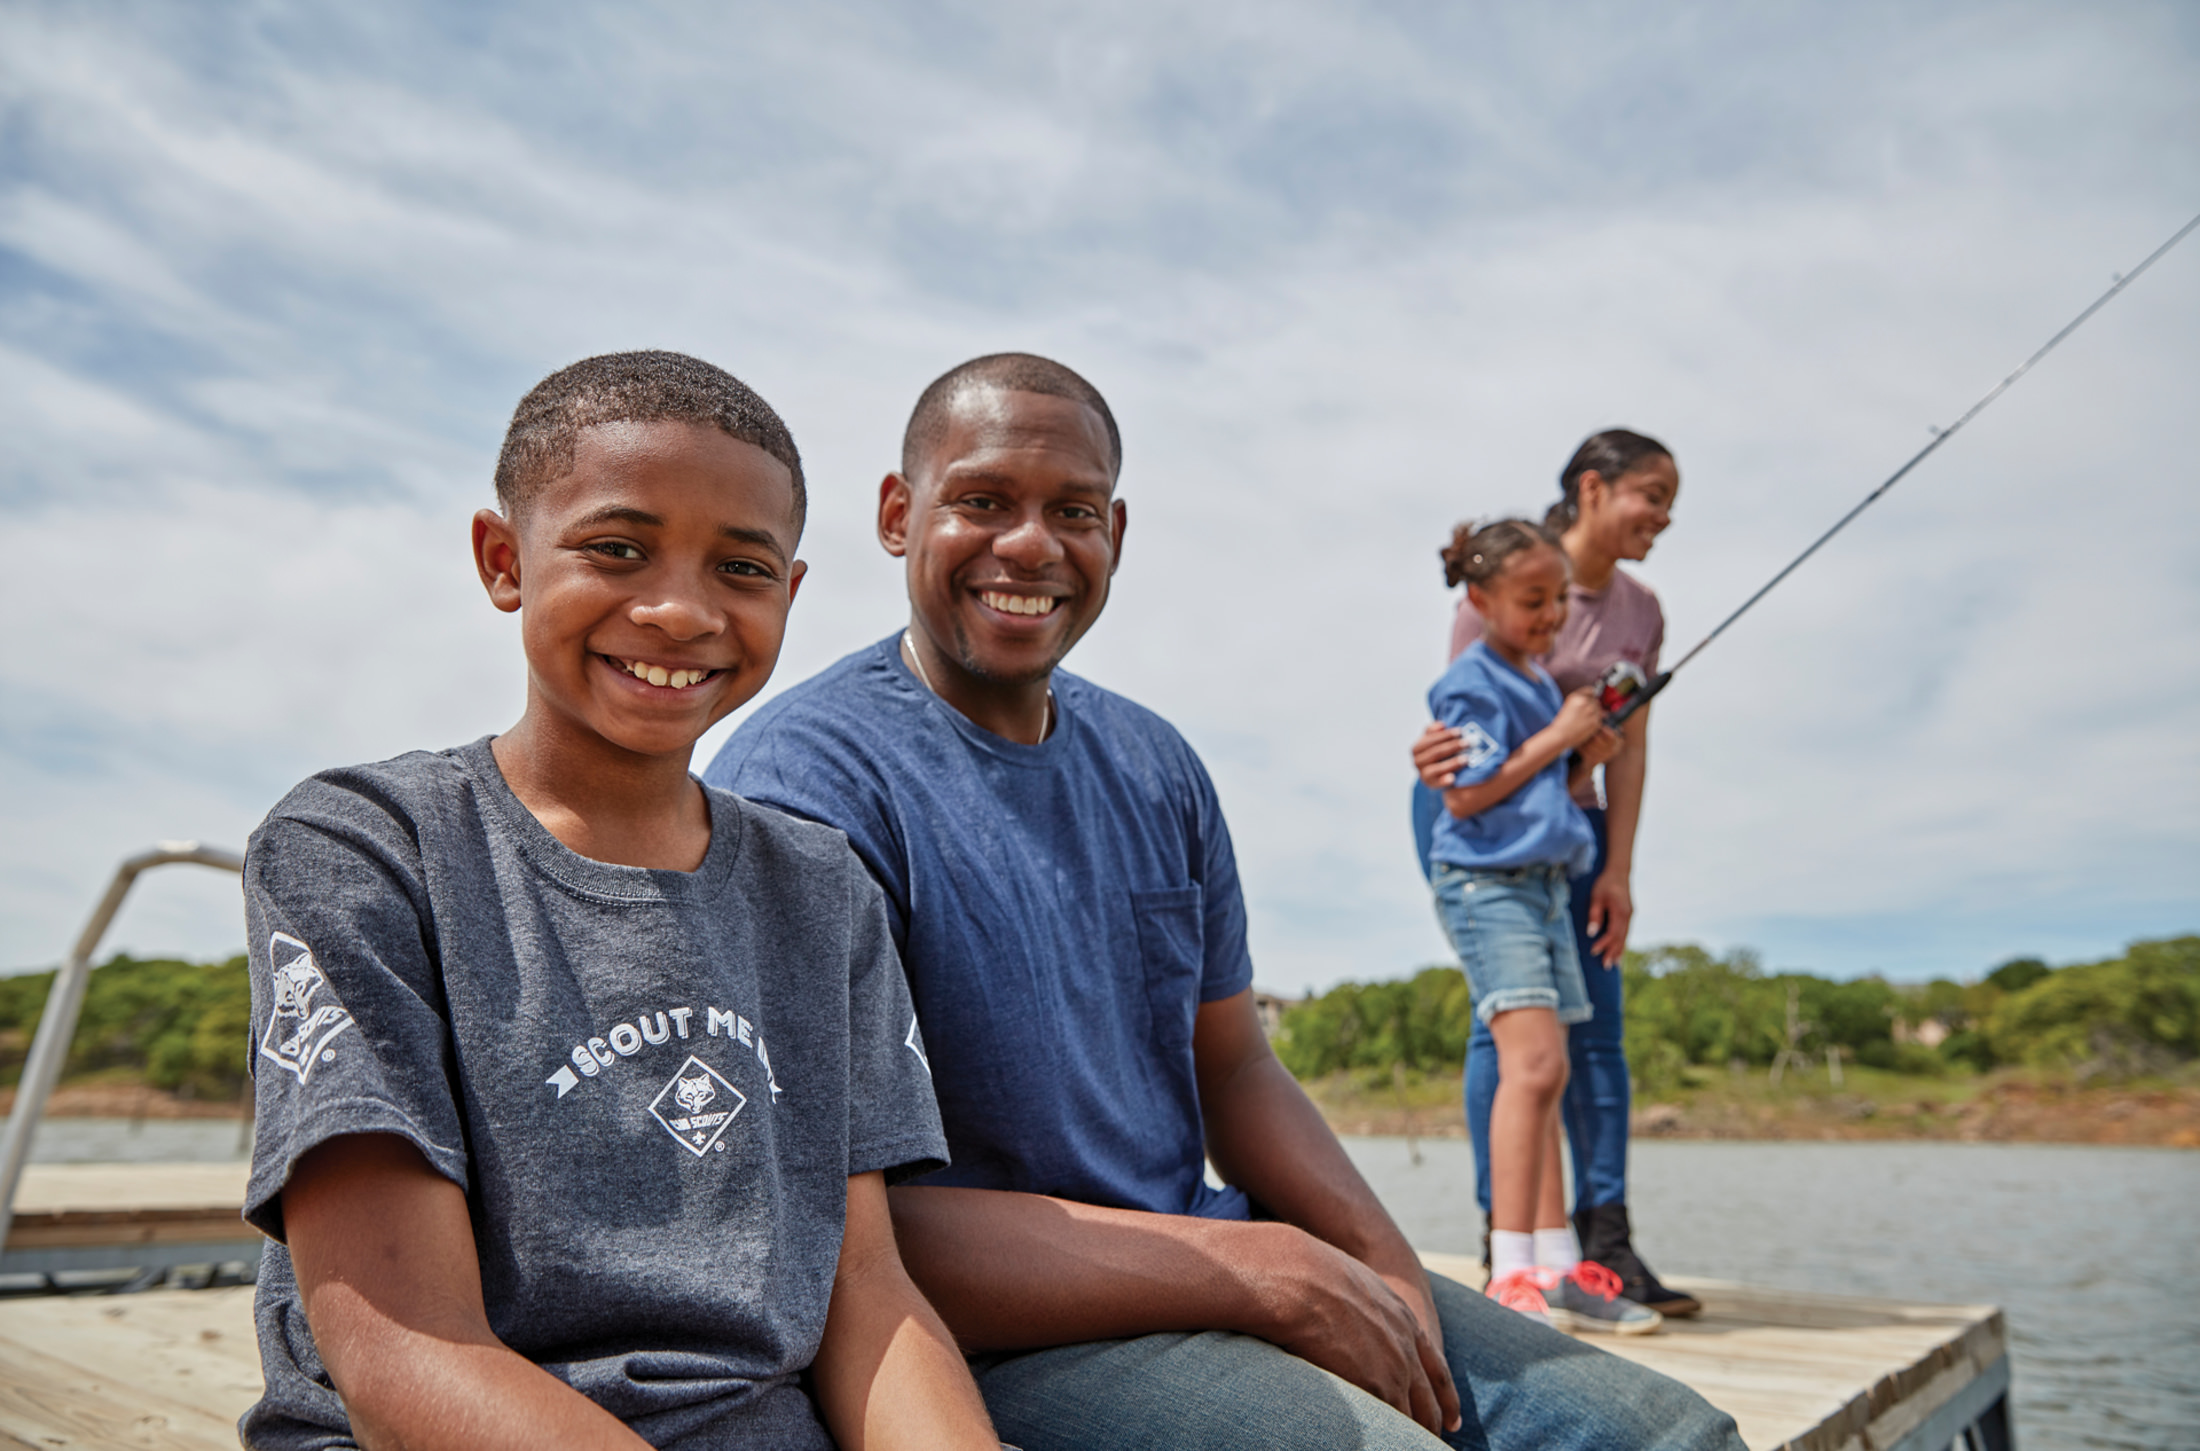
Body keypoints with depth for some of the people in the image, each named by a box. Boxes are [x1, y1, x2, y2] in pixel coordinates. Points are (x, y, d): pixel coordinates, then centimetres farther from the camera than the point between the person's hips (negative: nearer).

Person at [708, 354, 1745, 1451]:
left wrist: (1382, 1267, -5)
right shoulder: (800, 781, -15)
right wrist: (1265, 1271, -20)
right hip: (981, 1344, -6)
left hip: (1195, 1271, 7)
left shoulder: (1154, 769, 9)